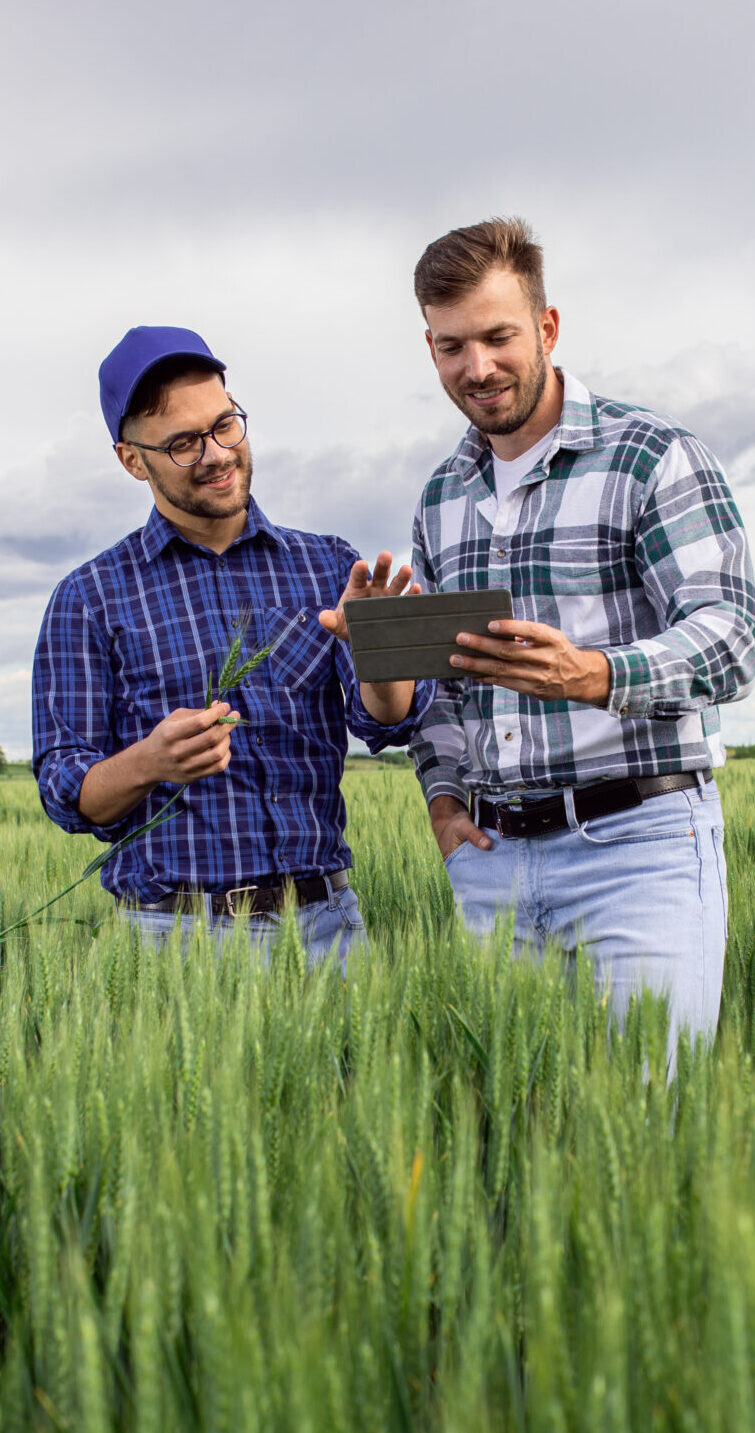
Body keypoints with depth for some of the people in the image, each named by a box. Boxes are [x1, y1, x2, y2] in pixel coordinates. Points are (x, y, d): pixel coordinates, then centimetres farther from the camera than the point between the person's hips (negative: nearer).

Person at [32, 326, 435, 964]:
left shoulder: (327, 565, 7)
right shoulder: (90, 598, 1)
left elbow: (387, 721, -6)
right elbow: (67, 792, -1)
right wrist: (149, 762, -23)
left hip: (323, 918, 2)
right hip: (175, 929, -2)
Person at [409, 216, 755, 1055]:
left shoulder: (653, 458, -3)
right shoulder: (442, 498, 16)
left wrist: (595, 676, -31)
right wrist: (442, 795, 7)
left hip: (636, 840, -5)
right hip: (488, 859, 5)